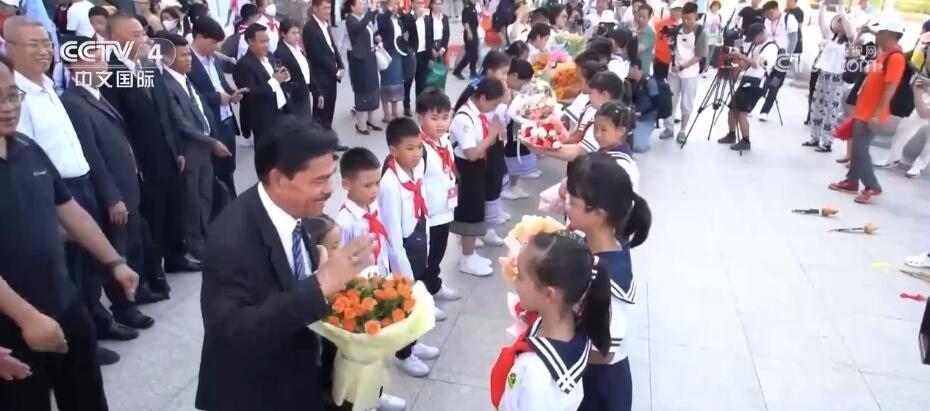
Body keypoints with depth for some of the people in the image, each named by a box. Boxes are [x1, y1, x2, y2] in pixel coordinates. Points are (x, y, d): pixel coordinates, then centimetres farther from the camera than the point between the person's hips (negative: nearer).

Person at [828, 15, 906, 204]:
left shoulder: (896, 57, -18)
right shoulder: (884, 54, 13)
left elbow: (890, 89, -22)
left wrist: (877, 115, -24)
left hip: (872, 114, -10)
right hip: (863, 110, 10)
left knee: (860, 149, -7)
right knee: (857, 147, 14)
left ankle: (873, 187, 4)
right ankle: (852, 182, 23)